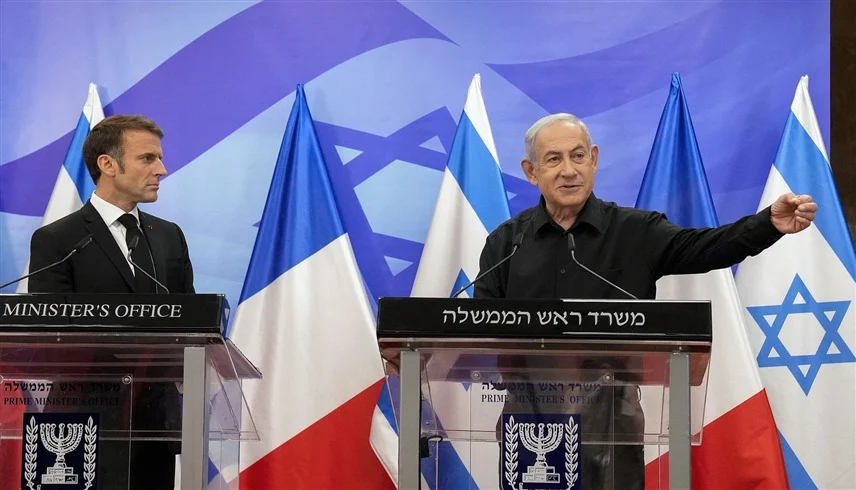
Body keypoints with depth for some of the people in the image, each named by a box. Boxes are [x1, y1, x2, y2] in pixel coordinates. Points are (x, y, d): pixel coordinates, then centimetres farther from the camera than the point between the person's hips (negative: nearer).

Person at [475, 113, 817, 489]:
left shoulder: (636, 232, 3)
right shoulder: (505, 243, 6)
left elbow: (704, 247, -11)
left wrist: (770, 223, -27)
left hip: (610, 415, -1)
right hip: (528, 414, 1)